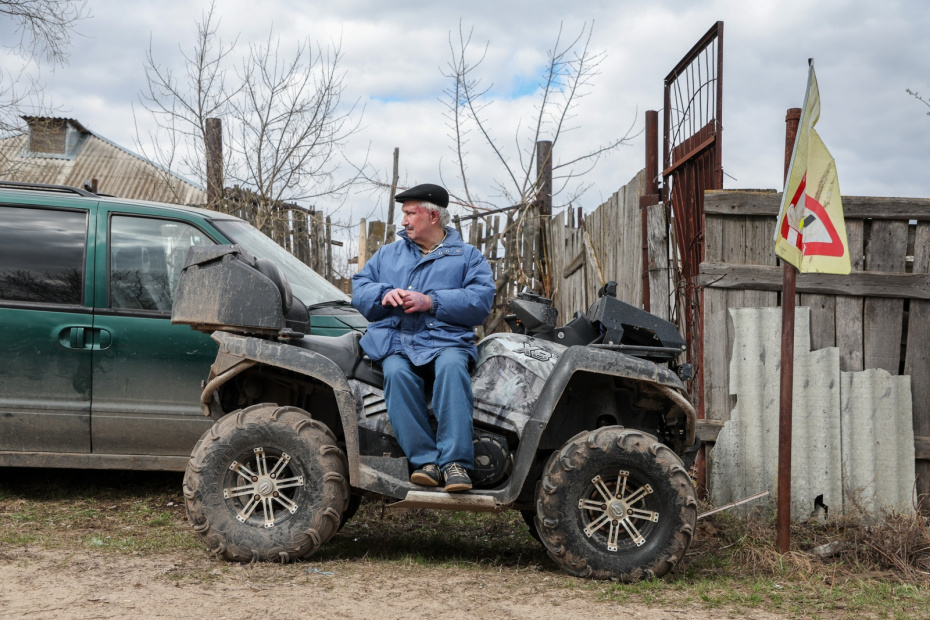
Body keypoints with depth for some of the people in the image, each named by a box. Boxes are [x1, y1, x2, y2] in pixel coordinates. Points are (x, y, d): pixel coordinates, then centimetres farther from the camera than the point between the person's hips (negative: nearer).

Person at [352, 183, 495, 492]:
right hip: (396, 340, 2)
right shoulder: (388, 254, 29)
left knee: (451, 366, -37)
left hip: (445, 339, -2)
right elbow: (359, 288, 20)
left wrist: (431, 302, -11)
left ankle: (455, 462, -39)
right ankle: (425, 461, -32)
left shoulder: (468, 256, 17)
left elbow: (480, 300, 0)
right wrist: (384, 295, -2)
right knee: (397, 373, -33)